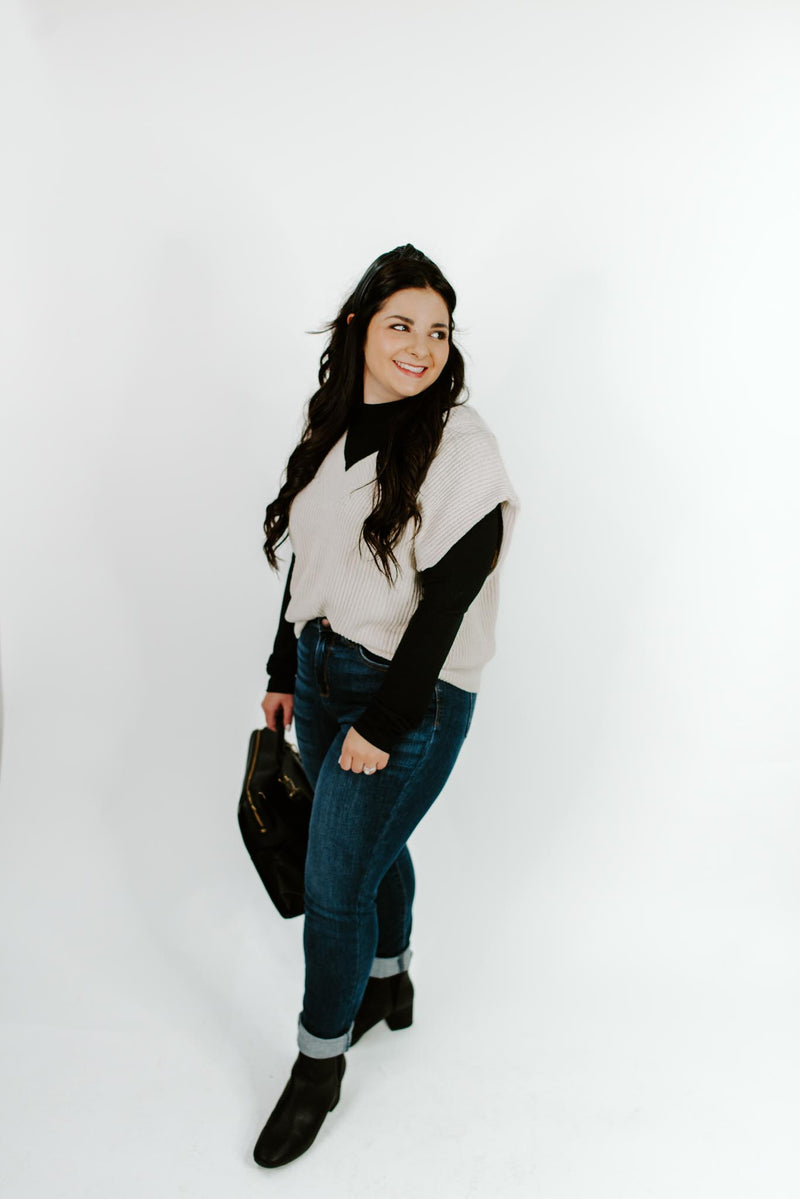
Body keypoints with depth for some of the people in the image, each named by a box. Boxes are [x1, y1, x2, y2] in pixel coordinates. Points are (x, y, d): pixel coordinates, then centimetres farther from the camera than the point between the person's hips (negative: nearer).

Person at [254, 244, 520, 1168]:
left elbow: (446, 603, -19)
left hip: (411, 692, -6)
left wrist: (383, 725, -18)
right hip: (322, 669, 6)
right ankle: (387, 984, 48)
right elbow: (306, 560, 11)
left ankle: (319, 1065, 26)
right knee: (371, 844, 22)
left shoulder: (461, 448, -17)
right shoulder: (332, 425, 4)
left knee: (334, 885, 1)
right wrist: (284, 672, 14)